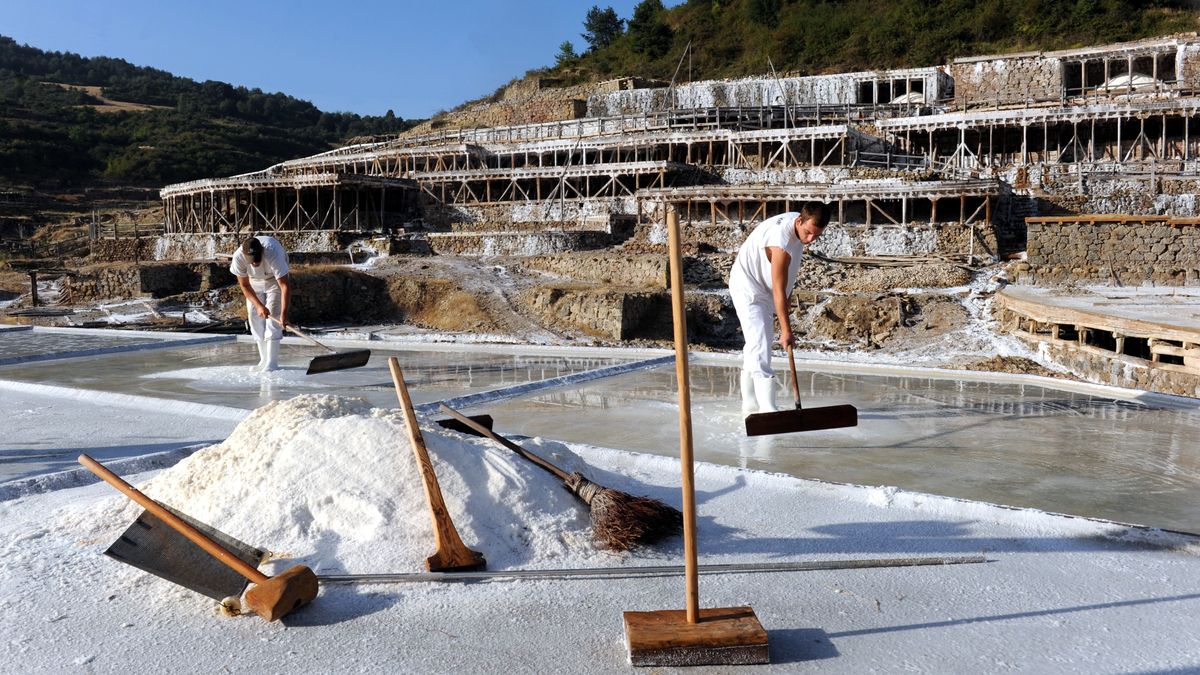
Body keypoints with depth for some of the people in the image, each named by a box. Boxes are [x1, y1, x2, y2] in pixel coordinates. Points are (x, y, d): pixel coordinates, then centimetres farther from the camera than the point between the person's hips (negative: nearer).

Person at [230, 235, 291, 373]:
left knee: (273, 316, -15)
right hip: (254, 281, 4)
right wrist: (258, 305, -28)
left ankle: (272, 362, -14)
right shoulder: (238, 257, -32)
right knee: (254, 316, -1)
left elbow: (285, 285, -40)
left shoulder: (273, 254, -42)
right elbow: (244, 285, -18)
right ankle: (264, 360, 7)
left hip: (274, 279, -3)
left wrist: (284, 313, -47)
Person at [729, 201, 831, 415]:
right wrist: (786, 330, -27)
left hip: (763, 288, 10)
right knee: (760, 346, -17)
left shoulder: (799, 223, -4)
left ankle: (750, 404, 23)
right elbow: (779, 291, -30)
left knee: (755, 344, 14)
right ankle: (767, 408, -22)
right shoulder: (782, 240, -32)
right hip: (748, 288, -10)